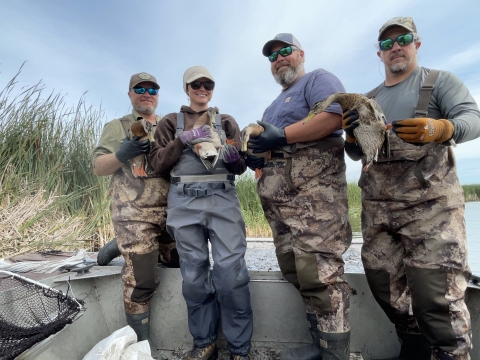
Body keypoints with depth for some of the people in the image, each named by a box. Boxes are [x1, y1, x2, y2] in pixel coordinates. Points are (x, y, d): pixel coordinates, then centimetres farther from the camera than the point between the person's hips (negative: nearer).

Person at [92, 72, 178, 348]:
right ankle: (141, 344, 17)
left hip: (171, 209, 5)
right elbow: (99, 167, 1)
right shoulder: (117, 127, 9)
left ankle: (124, 249, 34)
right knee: (141, 281, -4)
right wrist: (122, 154, -19)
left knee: (177, 259, 17)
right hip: (135, 213, -4)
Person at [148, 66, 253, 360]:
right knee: (194, 272, 5)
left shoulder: (227, 121, 17)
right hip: (184, 201, 1)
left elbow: (241, 166, 10)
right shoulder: (171, 121, 16)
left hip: (223, 198, 0)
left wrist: (232, 156, -12)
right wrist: (182, 140, -9)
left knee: (231, 270, -8)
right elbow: (158, 163, 5)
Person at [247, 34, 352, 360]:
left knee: (318, 272, -12)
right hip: (279, 194, 9)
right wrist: (256, 157, 8)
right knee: (296, 271, 10)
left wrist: (282, 136, -16)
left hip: (313, 187, -9)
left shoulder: (318, 79, 7)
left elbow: (335, 116, -14)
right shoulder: (277, 103, 32)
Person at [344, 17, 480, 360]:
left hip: (431, 202, -4)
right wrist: (351, 136, -6)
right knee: (384, 284, 9)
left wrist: (439, 129, -27)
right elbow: (356, 154, 17)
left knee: (437, 292, -8)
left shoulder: (440, 81, 9)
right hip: (377, 206, 5)